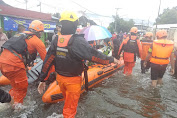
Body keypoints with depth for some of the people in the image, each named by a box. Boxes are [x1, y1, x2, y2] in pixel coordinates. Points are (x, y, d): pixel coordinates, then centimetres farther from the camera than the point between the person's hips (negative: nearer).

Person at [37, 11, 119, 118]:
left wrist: (42, 79, 6)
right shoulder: (78, 41, -23)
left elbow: (48, 61, -2)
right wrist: (111, 59, -7)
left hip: (60, 78, 6)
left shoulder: (56, 40, -4)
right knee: (70, 108, 14)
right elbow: (94, 55, -22)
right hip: (73, 80, -6)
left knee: (68, 100, 33)